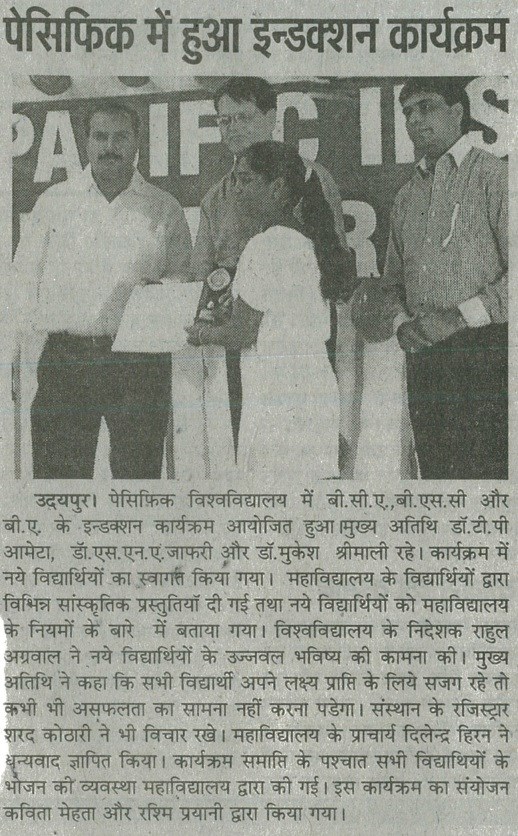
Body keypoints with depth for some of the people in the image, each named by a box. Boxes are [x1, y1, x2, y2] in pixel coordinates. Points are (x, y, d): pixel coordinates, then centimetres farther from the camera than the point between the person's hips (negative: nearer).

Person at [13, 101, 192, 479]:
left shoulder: (165, 209, 10)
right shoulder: (53, 202, 11)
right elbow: (26, 280, 10)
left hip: (140, 363, 0)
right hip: (64, 359, 0)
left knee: (138, 473, 2)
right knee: (57, 475, -1)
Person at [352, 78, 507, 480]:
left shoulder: (496, 176, -2)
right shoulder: (407, 196, 20)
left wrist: (457, 317, -17)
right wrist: (390, 310, 2)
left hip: (484, 355, -6)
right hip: (424, 359, 6)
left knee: (486, 473, -11)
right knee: (436, 476, 7)